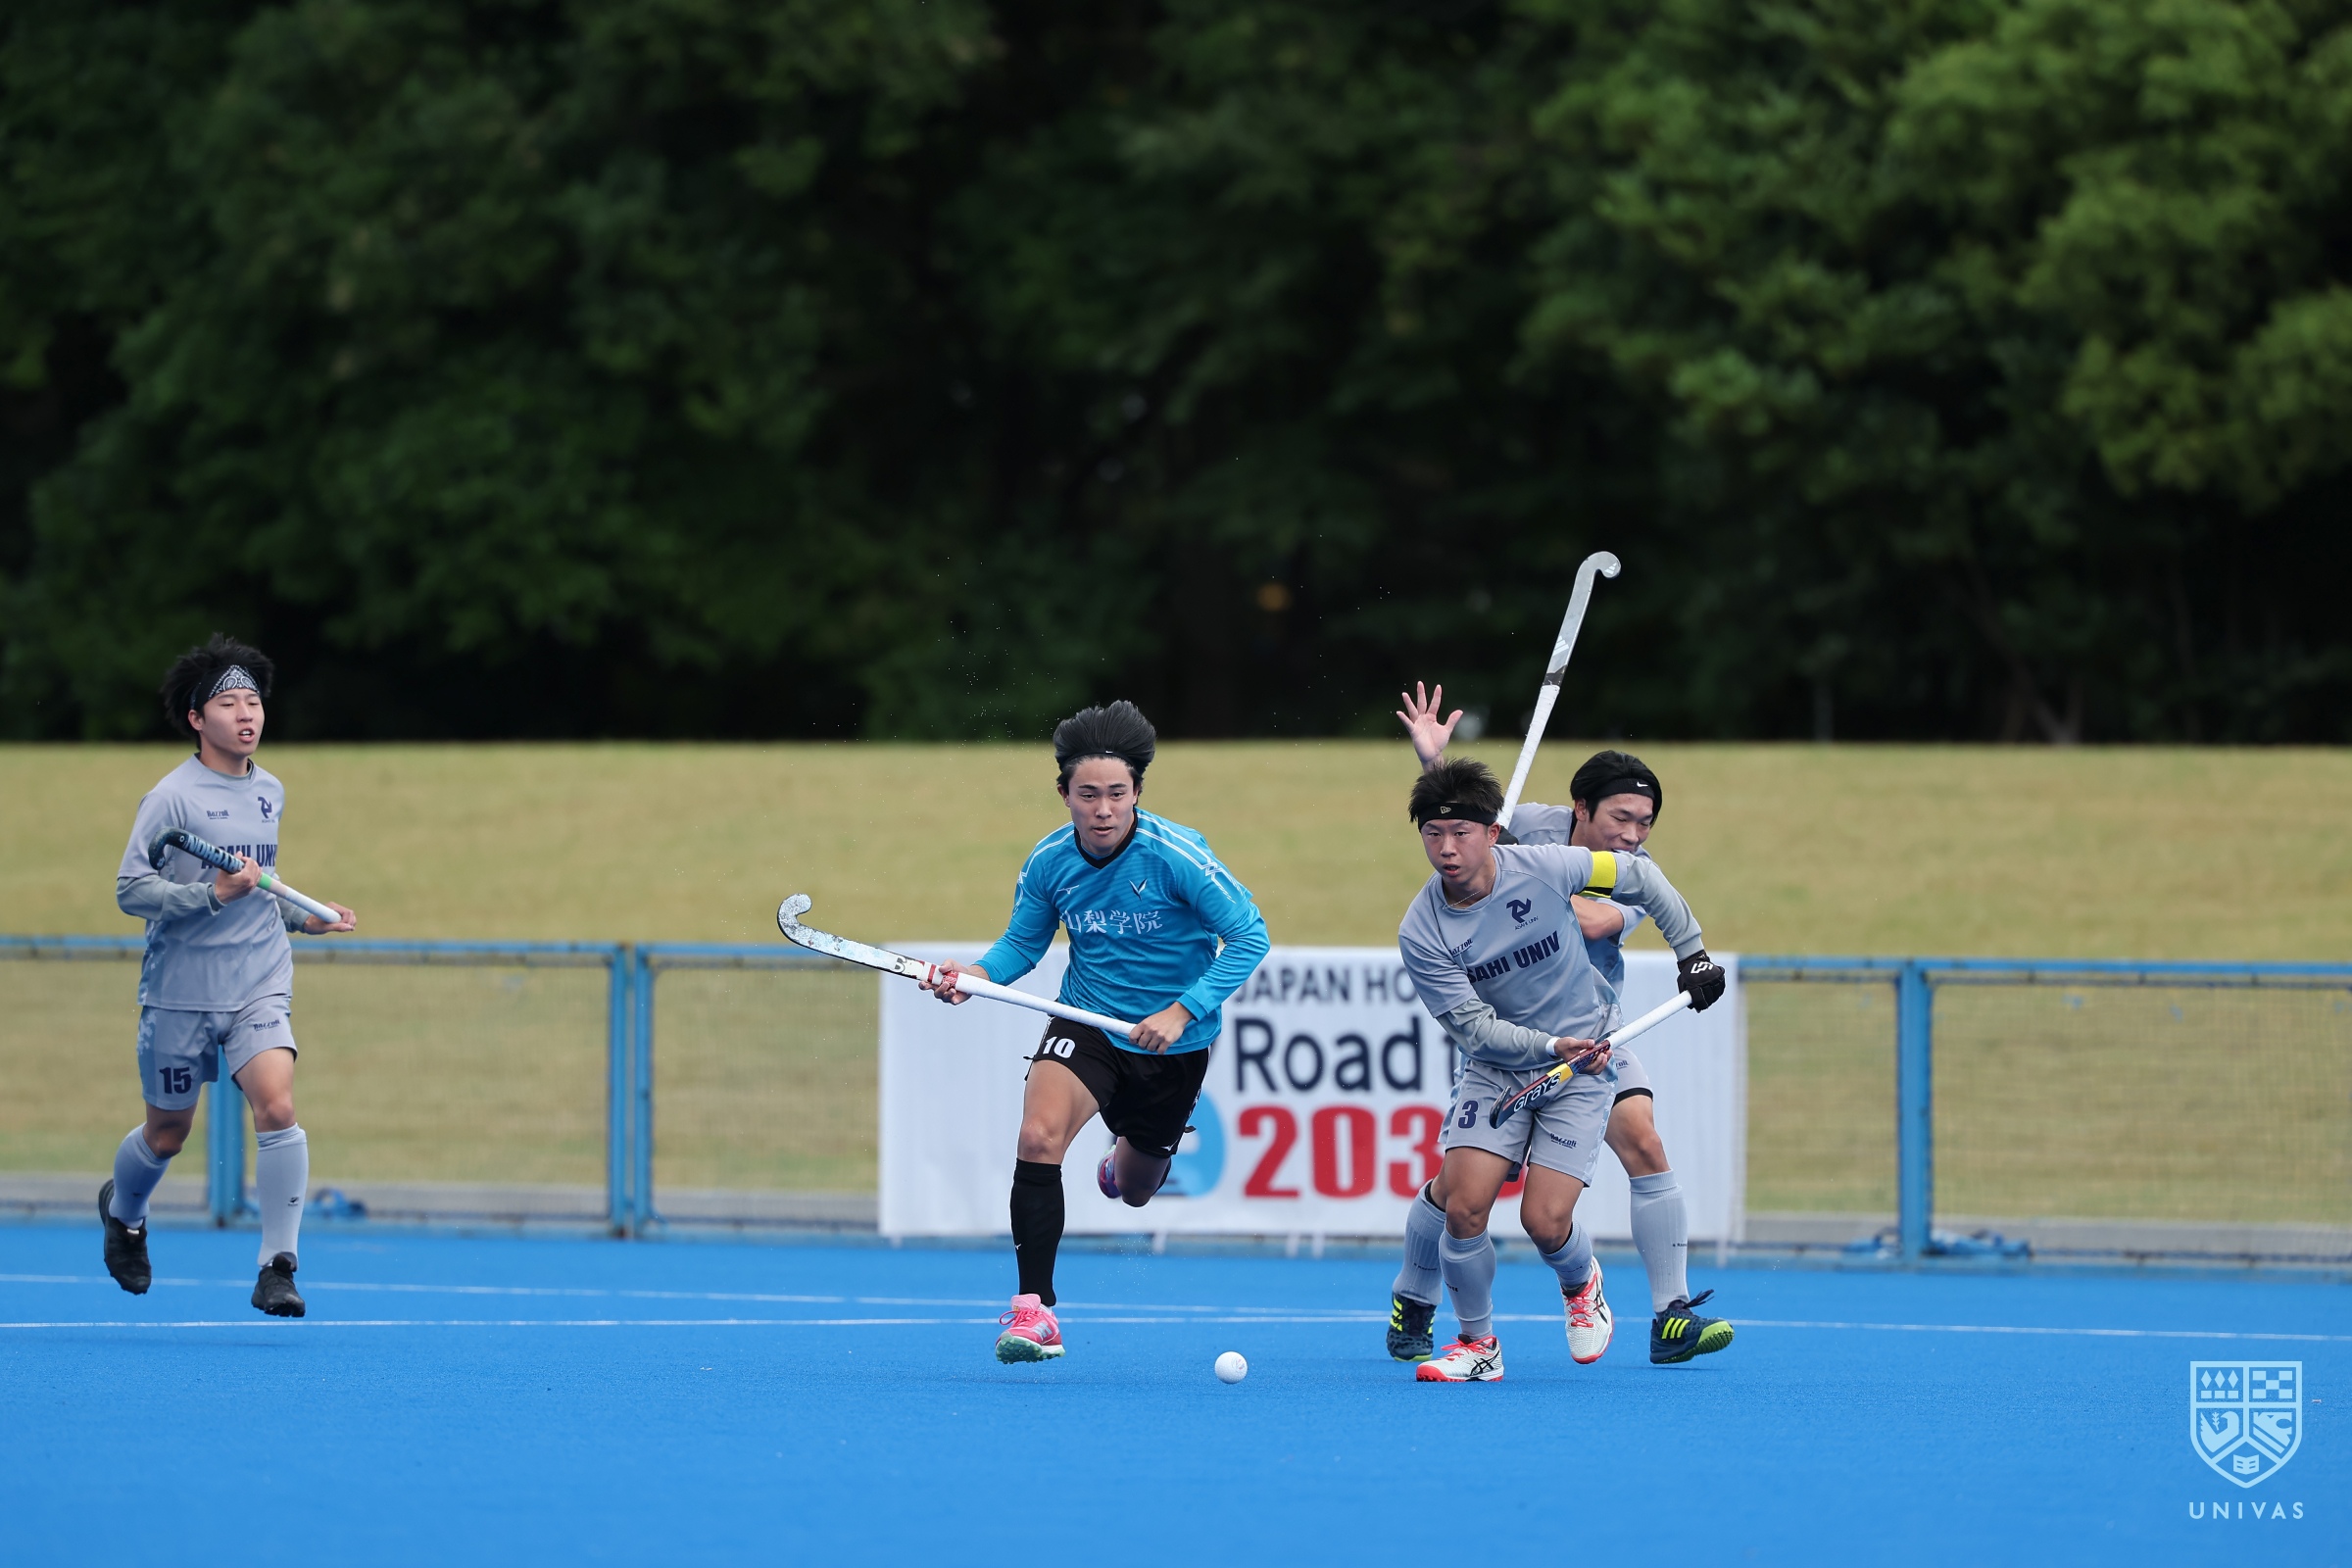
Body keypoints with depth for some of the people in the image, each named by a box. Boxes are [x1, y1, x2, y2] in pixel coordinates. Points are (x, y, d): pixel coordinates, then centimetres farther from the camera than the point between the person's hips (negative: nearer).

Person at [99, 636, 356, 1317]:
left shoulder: (270, 792, 9)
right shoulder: (173, 797, -10)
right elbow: (130, 889, -14)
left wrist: (301, 915, 12)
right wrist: (213, 893, -24)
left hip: (259, 987, 3)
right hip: (180, 989, -3)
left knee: (277, 1107, -19)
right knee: (168, 1133, 9)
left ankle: (278, 1269, -16)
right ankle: (123, 1210, 44)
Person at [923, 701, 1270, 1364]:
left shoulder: (1176, 855, -23)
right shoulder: (1049, 862, -11)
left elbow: (1249, 936, -20)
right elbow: (1023, 943, 3)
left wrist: (1182, 1012, -27)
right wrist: (976, 974, -19)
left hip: (1174, 1043, -1)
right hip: (1087, 1025, 1)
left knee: (1134, 1191, 18)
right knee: (1039, 1137, -28)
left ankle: (1127, 1157, 60)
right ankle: (1033, 1310, -23)